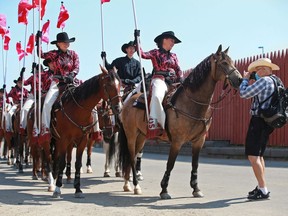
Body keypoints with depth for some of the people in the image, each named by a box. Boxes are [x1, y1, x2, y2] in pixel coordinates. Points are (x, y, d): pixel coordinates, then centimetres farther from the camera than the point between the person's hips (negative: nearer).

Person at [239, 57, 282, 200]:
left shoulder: (264, 81, -14)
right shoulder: (275, 81, 16)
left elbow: (244, 93, -15)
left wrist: (245, 79, 0)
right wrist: (251, 83, 12)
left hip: (258, 121, -10)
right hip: (266, 122, 10)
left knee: (252, 156, -10)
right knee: (259, 156, 19)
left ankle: (263, 190, -10)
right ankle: (261, 187, 25)